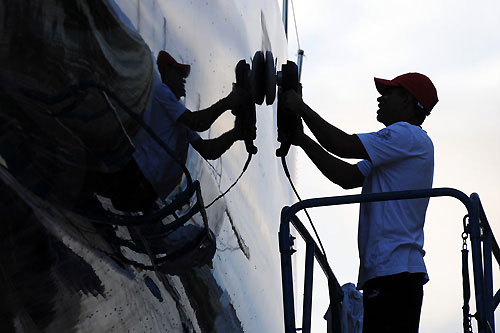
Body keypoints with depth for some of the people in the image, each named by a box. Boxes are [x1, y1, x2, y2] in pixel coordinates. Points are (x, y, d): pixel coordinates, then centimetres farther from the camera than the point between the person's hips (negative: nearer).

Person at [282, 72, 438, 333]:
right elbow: (347, 177, 23)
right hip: (383, 271, 10)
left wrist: (301, 108, 2)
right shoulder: (392, 153, 28)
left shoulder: (409, 136, -5)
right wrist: (302, 140, 21)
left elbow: (342, 145, -11)